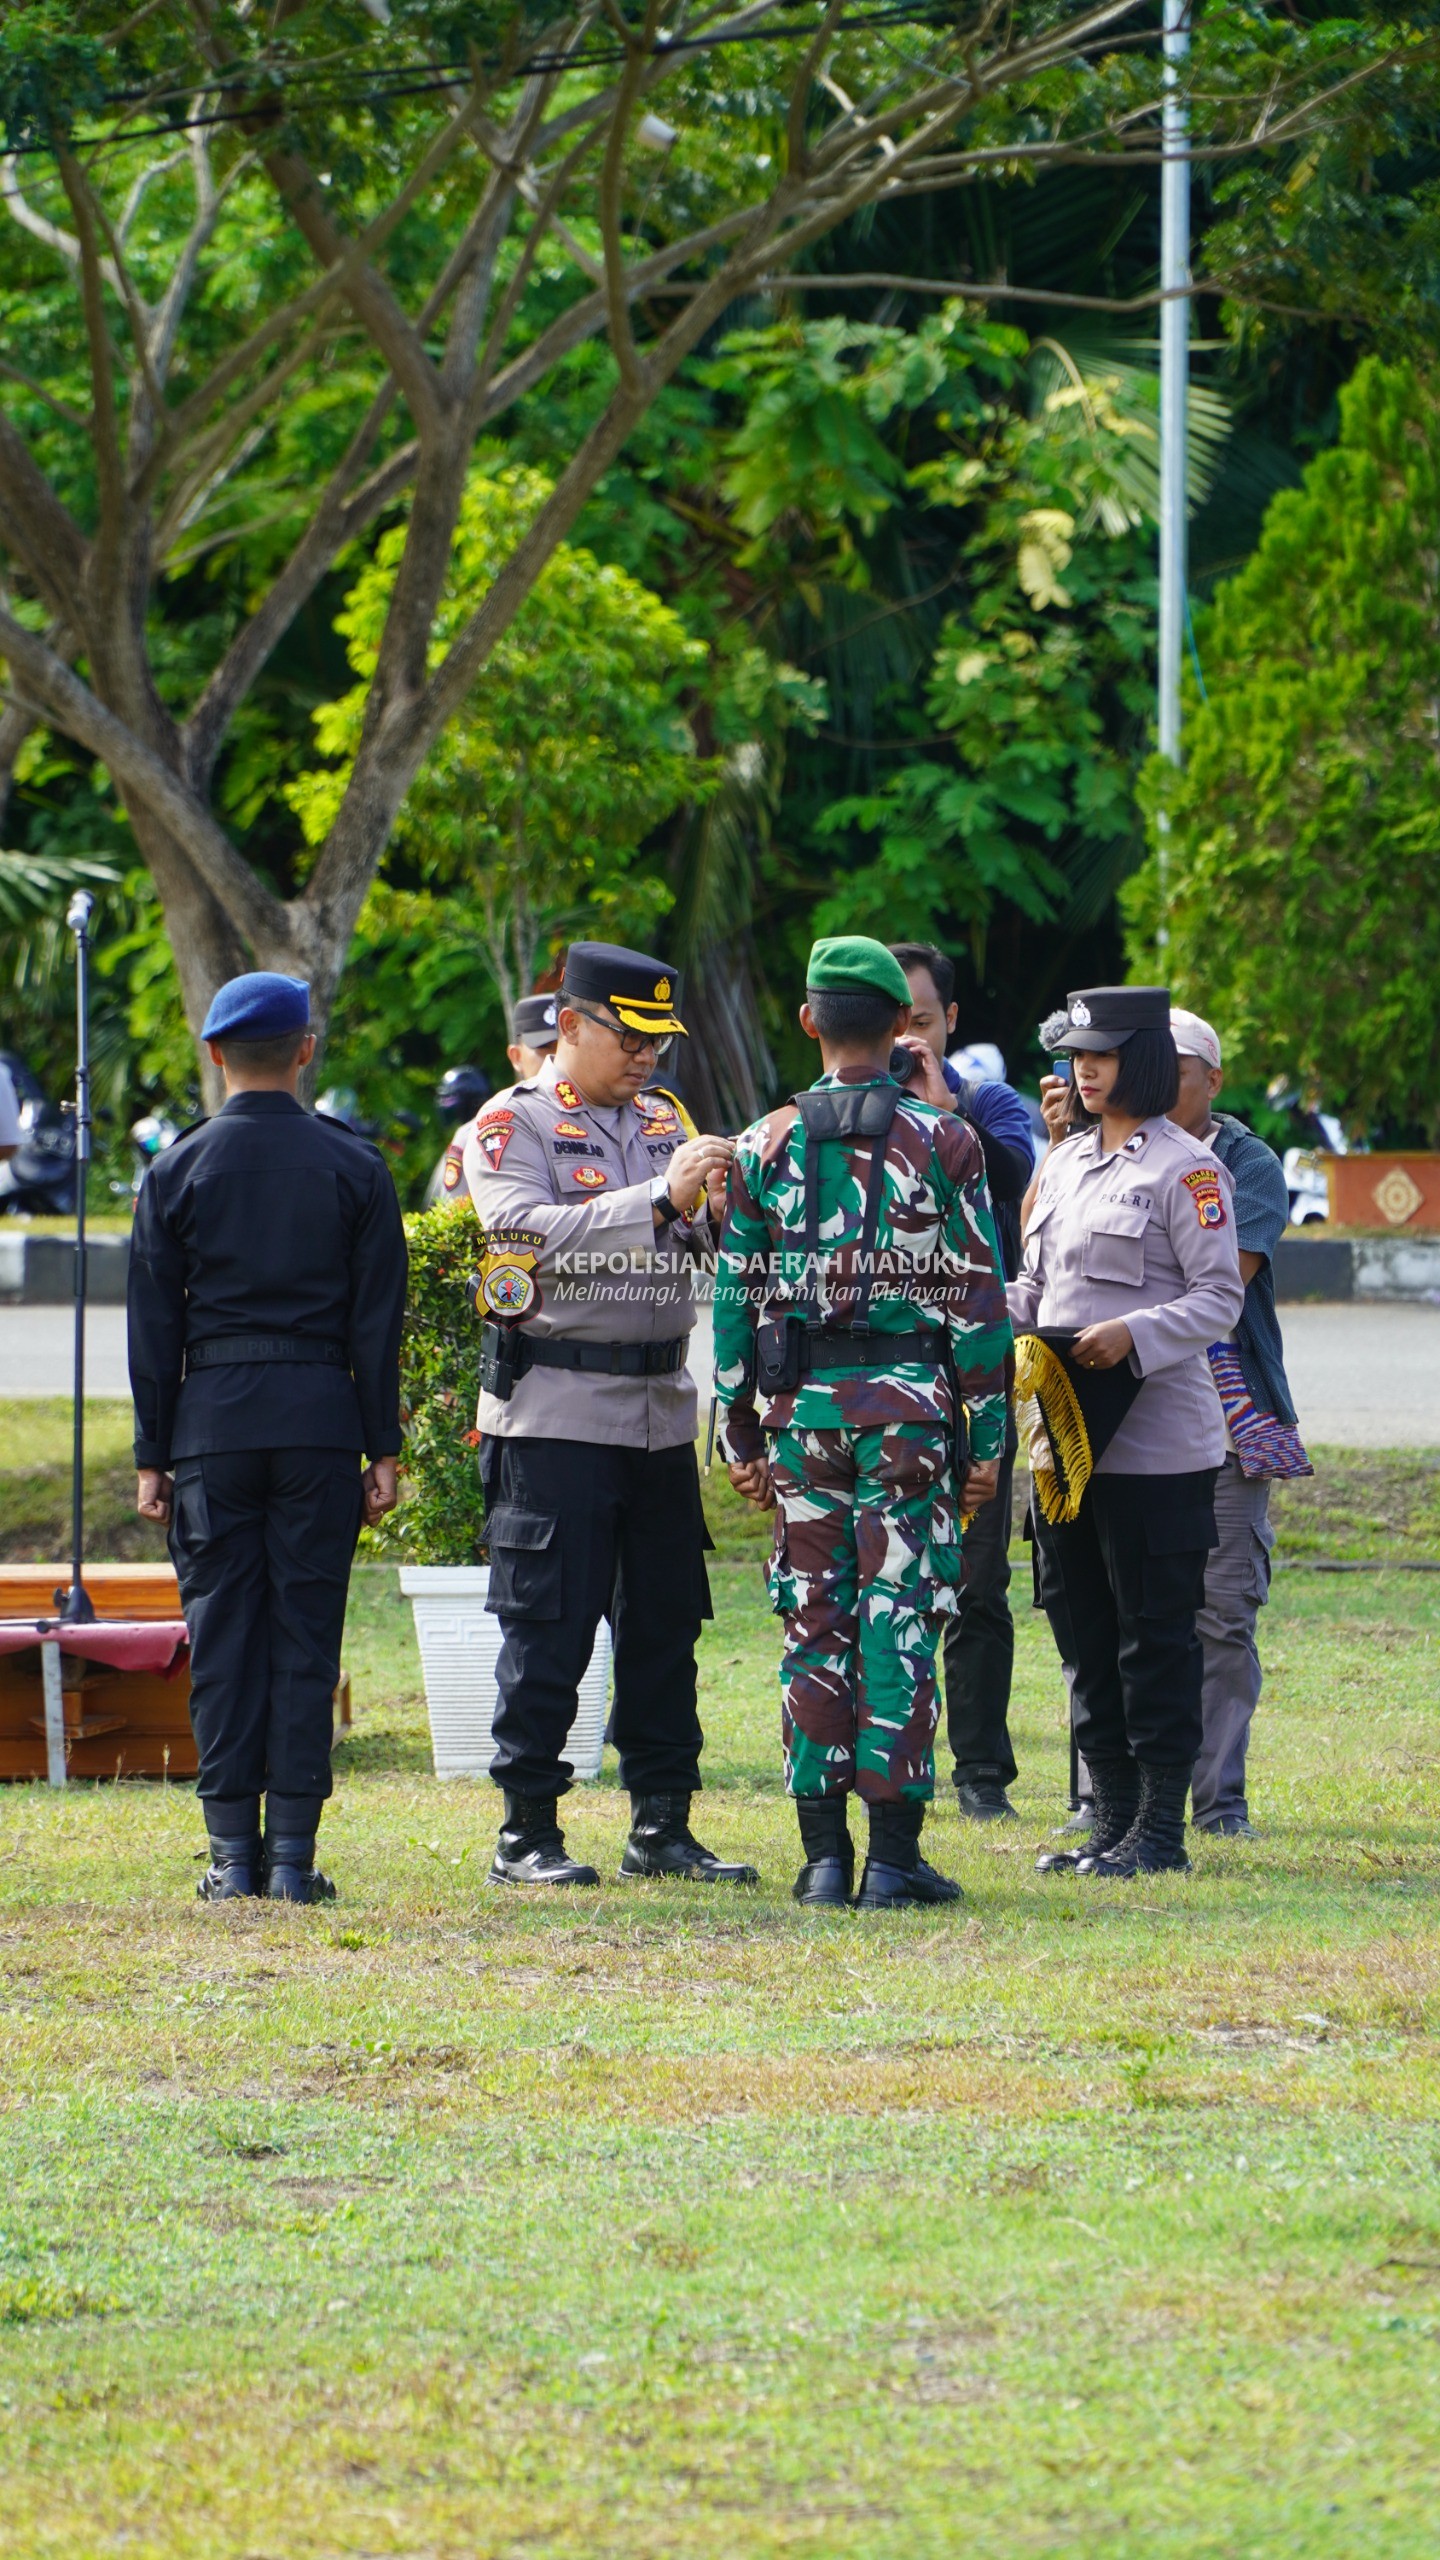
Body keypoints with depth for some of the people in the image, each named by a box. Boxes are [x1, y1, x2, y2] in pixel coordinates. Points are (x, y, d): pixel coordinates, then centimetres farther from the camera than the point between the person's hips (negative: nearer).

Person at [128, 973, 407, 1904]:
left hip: (211, 1420, 0)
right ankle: (294, 1853, -1)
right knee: (306, 1635, 2)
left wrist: (153, 1457, 6)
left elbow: (153, 1327, 2)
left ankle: (234, 1853, 2)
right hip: (320, 1420, 0)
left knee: (223, 1637, 3)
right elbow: (378, 1320, 1)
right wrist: (383, 1449, 5)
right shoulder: (353, 1166, 2)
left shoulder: (179, 1170, 1)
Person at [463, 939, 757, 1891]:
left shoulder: (664, 1120, 15)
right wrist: (660, 1197, -28)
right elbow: (533, 1232, -20)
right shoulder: (514, 1125, -3)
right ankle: (527, 1836, 0)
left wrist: (722, 1205, -15)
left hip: (662, 1408, 6)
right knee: (549, 1627, -5)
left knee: (666, 1624, 7)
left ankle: (663, 1829, 13)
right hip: (556, 1410, -6)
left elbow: (709, 1242, 8)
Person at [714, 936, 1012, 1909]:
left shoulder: (768, 1145, 4)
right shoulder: (943, 1143, -2)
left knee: (814, 1626, 7)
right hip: (910, 1406, -2)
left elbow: (737, 1295, 6)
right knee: (900, 1622, 0)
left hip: (802, 1406, 2)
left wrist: (740, 1430, 12)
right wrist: (990, 1432, 3)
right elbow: (979, 1300, -3)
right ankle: (894, 1854, -2)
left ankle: (824, 1855, 5)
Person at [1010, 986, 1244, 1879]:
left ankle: (1161, 1828, 1)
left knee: (1156, 1632, -4)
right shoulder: (1066, 1161, 16)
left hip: (1156, 1440, -8)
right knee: (1085, 1630, 10)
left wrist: (1133, 1335, -24)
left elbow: (1220, 1296, -11)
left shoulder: (1187, 1167, -7)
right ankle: (1114, 1820, 17)